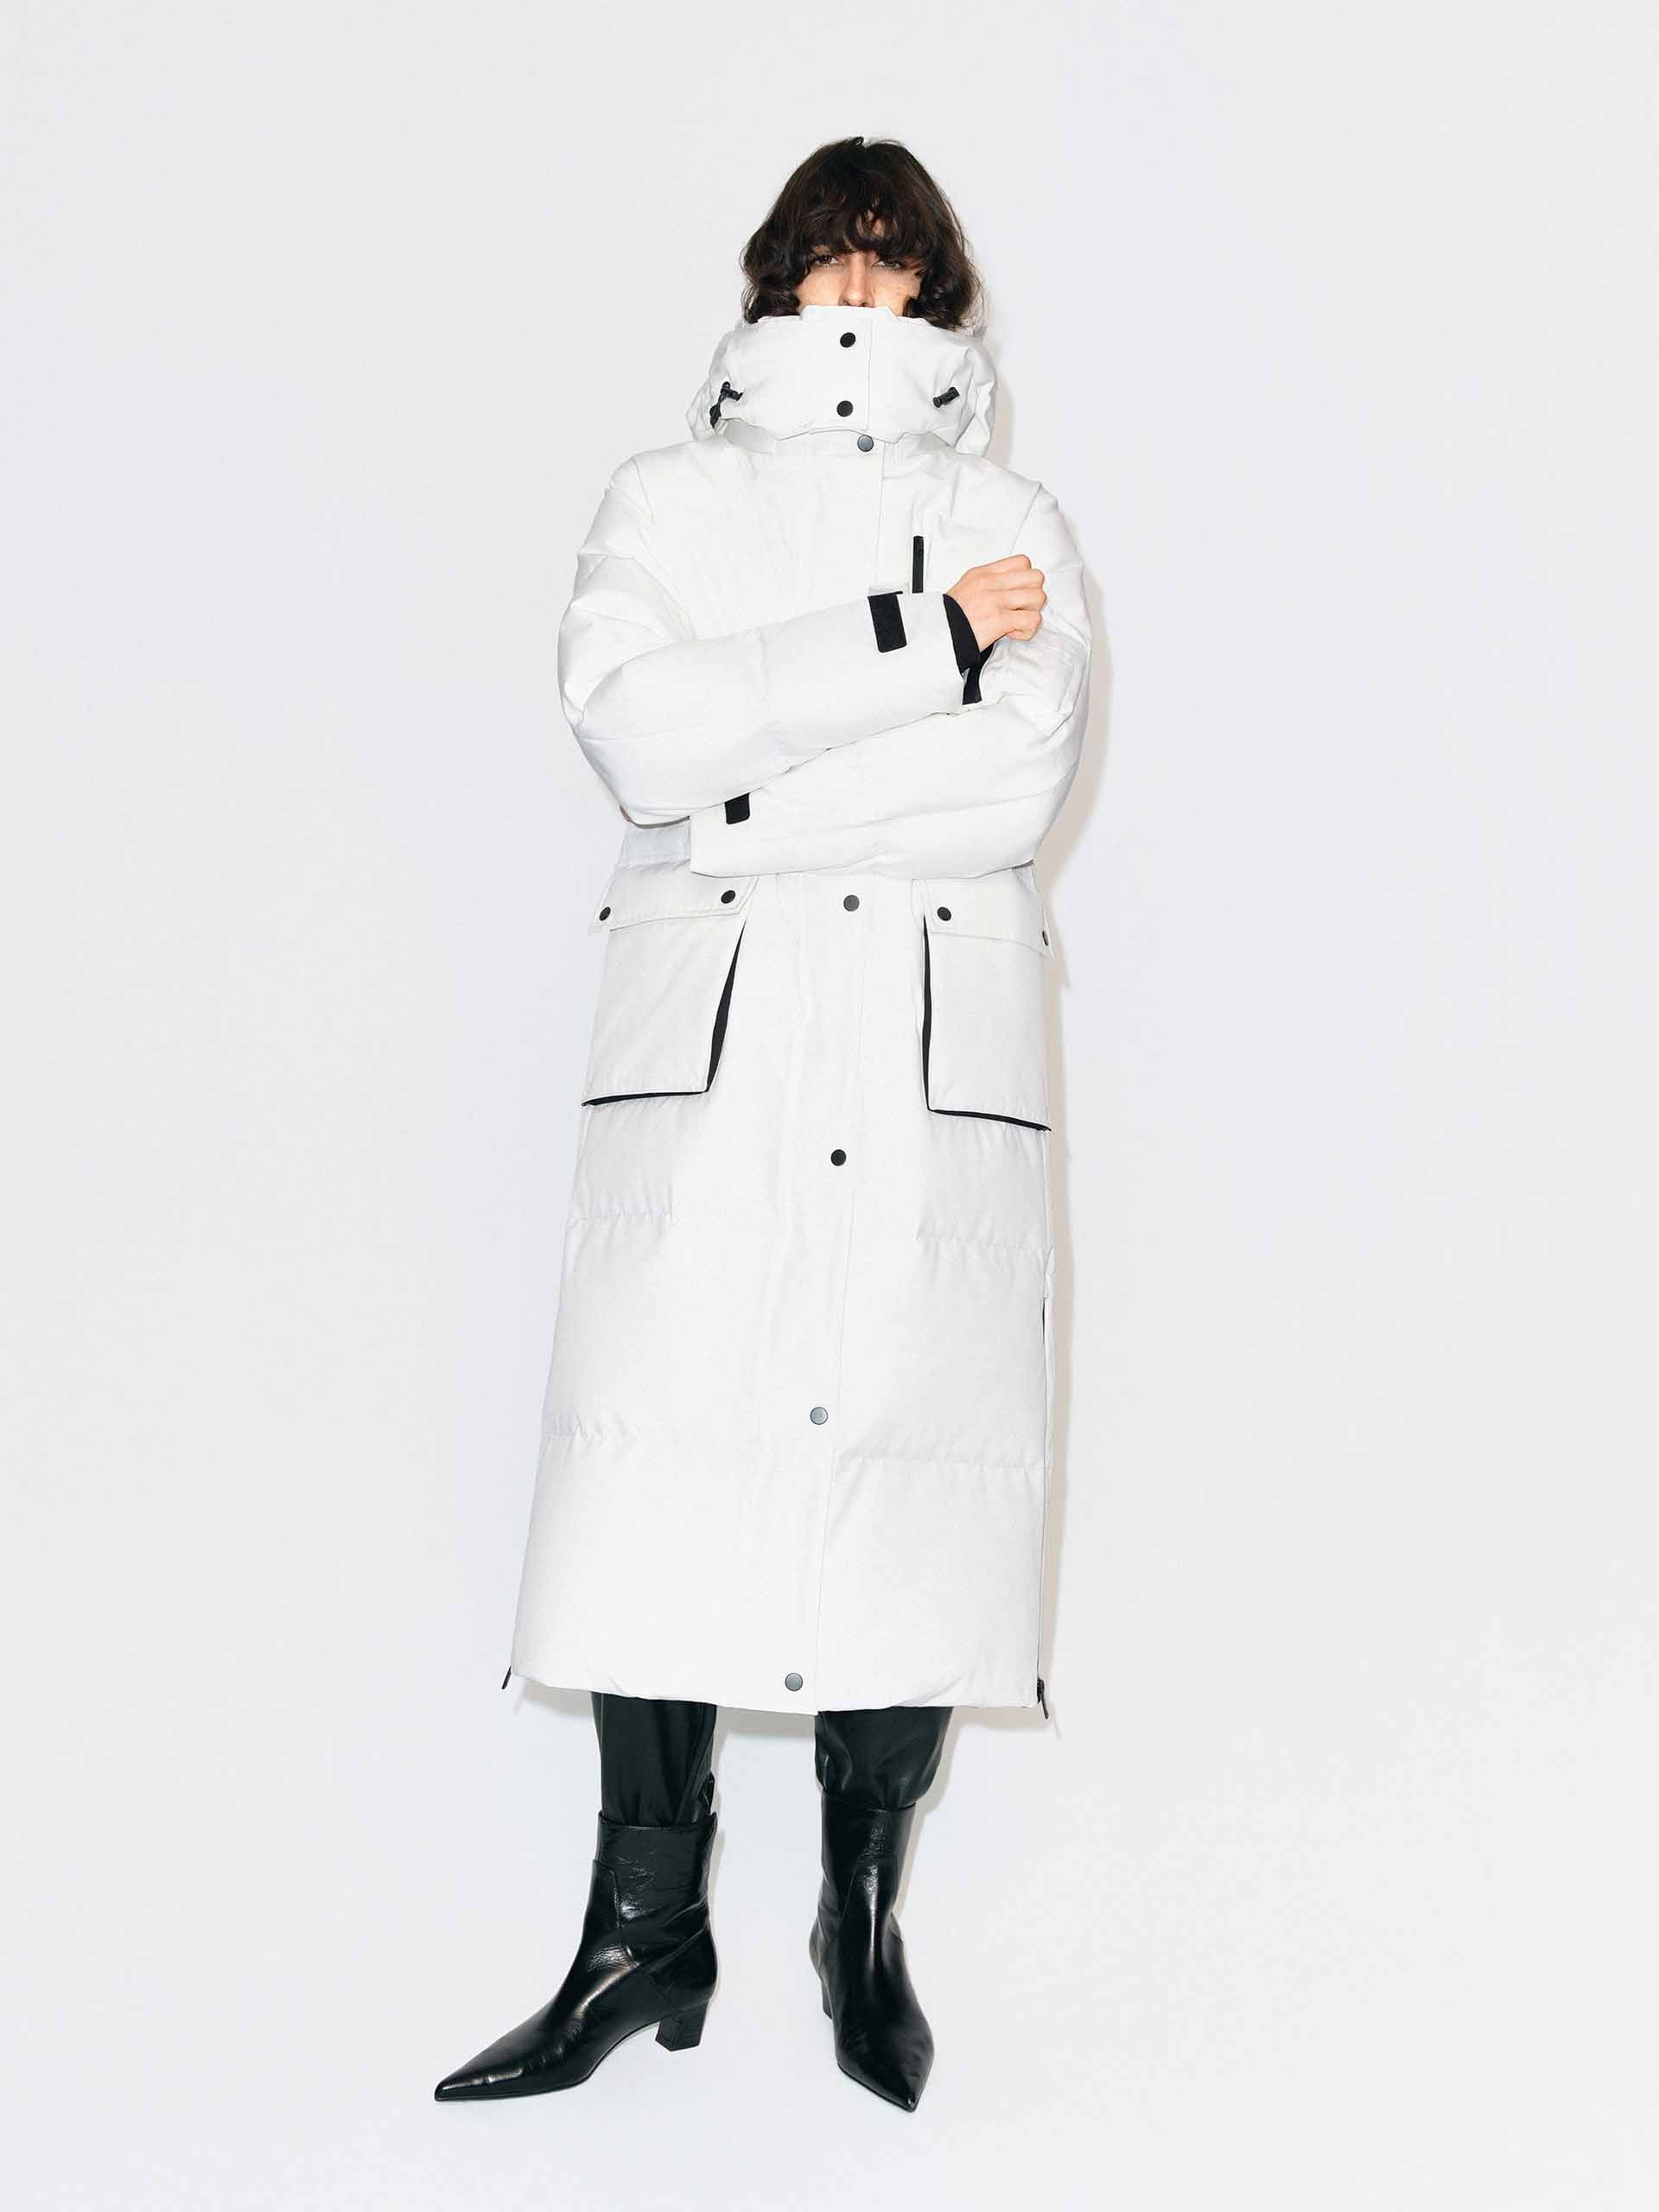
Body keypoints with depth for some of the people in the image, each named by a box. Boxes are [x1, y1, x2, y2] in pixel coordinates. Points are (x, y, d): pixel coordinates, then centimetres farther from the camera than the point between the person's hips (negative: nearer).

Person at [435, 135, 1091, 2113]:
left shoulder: (1016, 529, 16)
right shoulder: (668, 503, 16)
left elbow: (1019, 782, -2)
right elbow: (643, 728, -5)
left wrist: (743, 794, -5)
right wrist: (920, 639, -8)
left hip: (942, 1041, 0)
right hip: (707, 1035, 0)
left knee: (912, 1445, -4)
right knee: (668, 1446, -8)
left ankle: (865, 1912, 10)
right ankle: (646, 1929, 1)